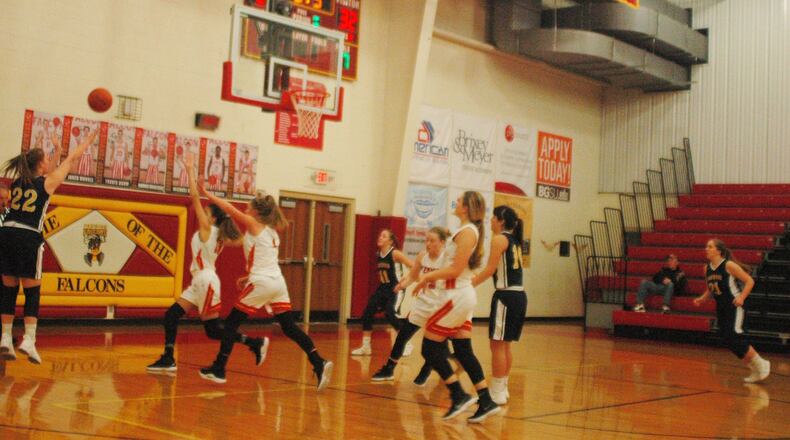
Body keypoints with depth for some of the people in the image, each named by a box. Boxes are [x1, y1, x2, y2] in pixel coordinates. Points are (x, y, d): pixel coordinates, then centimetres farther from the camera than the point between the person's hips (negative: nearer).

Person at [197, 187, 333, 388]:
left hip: (262, 284, -7)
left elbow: (230, 209, -4)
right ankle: (319, 363, -11)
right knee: (290, 327, 4)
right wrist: (250, 277, 23)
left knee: (231, 323, 5)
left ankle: (218, 369, 7)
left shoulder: (254, 225, -2)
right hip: (278, 282, 7)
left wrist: (207, 194, 3)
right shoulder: (271, 231, 20)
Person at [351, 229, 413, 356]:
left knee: (390, 314, -20)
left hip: (395, 289, -8)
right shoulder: (378, 254, 5)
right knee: (367, 313, -1)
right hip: (382, 288, 8)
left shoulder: (395, 253, -16)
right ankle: (366, 347, 9)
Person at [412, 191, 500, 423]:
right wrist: (432, 278, 11)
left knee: (430, 348, -3)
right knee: (463, 351, 10)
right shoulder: (469, 230, 15)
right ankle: (486, 401, 10)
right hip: (462, 295, 10)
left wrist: (428, 276, -9)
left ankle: (459, 395, -1)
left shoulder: (467, 231, -14)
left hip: (456, 297, -10)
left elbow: (456, 269, -20)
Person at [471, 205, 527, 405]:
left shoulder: (499, 239, -7)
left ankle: (496, 392, 0)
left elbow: (491, 269, -12)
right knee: (505, 345, 16)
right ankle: (502, 388, 24)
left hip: (506, 295, -9)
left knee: (497, 344, -4)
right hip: (519, 295, 9)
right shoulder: (514, 240, 18)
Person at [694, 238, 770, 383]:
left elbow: (750, 281, -12)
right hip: (721, 308, 8)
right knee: (728, 341, 4)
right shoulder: (707, 268, 6)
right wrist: (701, 299, 3)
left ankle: (761, 364, -1)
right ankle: (755, 371, 19)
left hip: (734, 306, -7)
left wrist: (742, 297, -25)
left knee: (733, 336, -19)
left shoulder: (729, 265, -14)